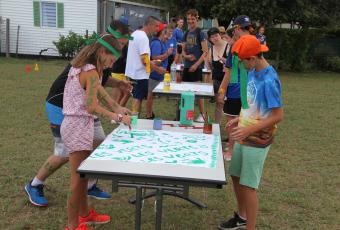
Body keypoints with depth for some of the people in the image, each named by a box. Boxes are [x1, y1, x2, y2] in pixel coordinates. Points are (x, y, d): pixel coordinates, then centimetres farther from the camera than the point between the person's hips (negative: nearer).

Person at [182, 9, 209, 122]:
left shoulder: (201, 33, -7)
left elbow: (205, 52, -11)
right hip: (187, 65, 7)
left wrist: (196, 64, -18)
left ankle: (202, 115, 2)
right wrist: (186, 56, -6)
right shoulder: (186, 34, 12)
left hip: (197, 66, -7)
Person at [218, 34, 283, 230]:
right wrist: (239, 119, 7)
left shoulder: (269, 80, -23)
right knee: (236, 177, 18)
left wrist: (249, 130, -26)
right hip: (245, 137, 9)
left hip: (257, 141, -8)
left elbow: (278, 115, -23)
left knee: (248, 186, -1)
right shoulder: (253, 72, 2)